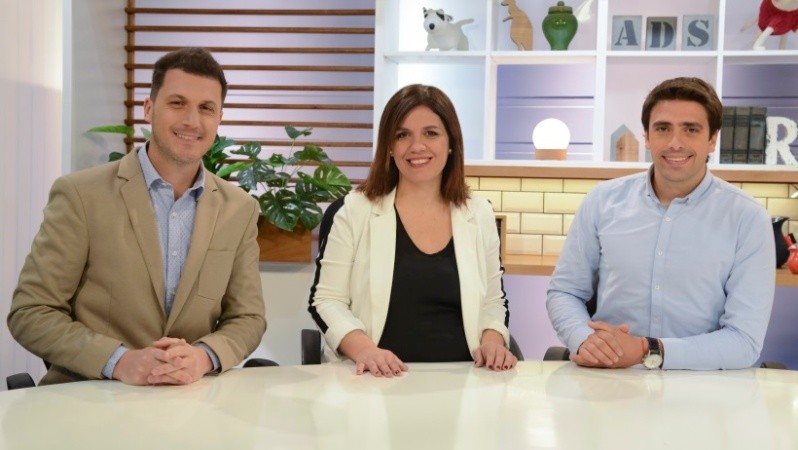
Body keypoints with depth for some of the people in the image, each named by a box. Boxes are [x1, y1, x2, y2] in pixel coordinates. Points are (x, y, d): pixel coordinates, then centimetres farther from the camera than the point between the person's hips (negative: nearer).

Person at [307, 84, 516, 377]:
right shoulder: (355, 210, 1)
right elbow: (326, 300, 0)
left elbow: (493, 302, 17)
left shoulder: (479, 215, 9)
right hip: (378, 379, -2)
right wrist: (363, 348, -17)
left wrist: (493, 341, -3)